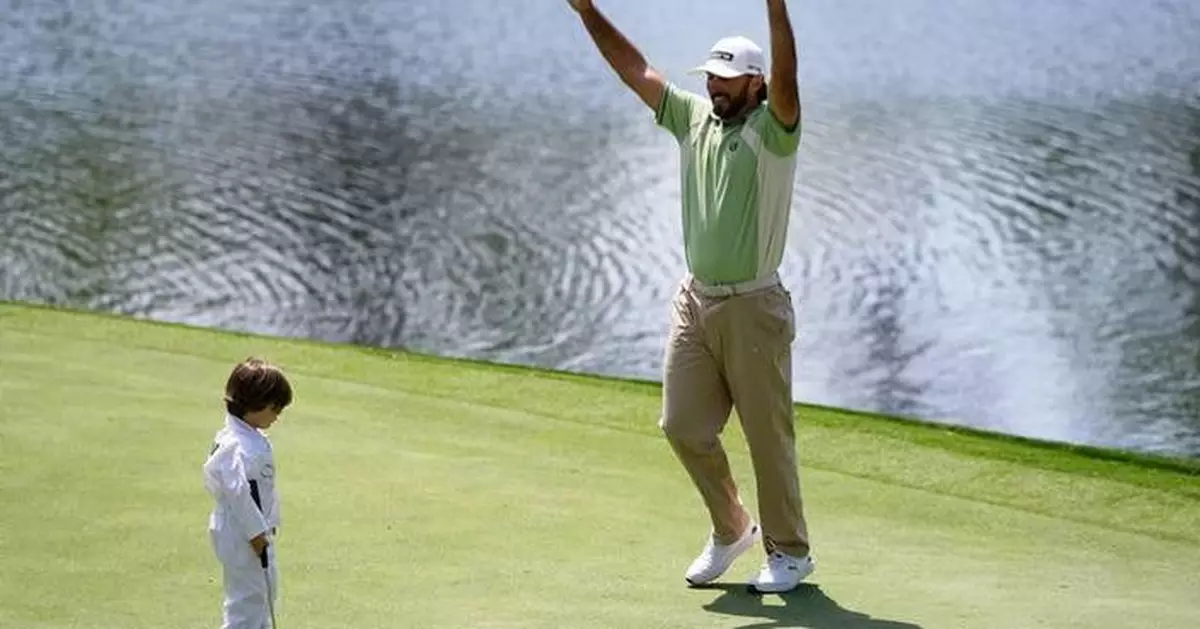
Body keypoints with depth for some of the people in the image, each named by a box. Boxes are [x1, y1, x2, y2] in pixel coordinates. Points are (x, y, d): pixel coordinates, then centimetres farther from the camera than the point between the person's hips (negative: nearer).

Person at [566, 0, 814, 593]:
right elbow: (635, 69, 8)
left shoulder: (772, 130, -10)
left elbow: (786, 82, -29)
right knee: (683, 425, 6)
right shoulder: (694, 117, 8)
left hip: (753, 308, -6)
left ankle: (790, 551, 15)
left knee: (768, 434, 1)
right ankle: (730, 529, 26)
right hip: (694, 300, 6)